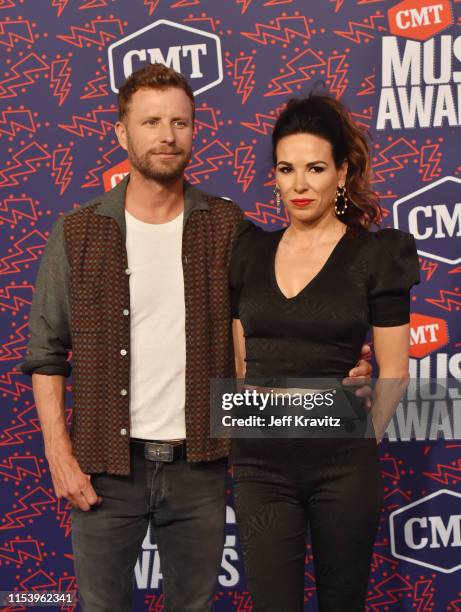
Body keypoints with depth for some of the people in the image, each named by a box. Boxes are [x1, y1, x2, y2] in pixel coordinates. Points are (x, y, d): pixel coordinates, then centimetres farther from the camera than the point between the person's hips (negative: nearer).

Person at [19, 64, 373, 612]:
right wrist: (60, 457, -6)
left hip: (199, 463, 1)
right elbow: (46, 355, 1)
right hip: (106, 465, -1)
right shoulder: (78, 233, -2)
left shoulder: (227, 228, 0)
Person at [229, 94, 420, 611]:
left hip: (343, 465, -2)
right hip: (260, 465, 3)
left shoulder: (376, 254, -4)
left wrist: (361, 438, -1)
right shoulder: (250, 252, 7)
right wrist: (242, 432, 8)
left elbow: (393, 373, -1)